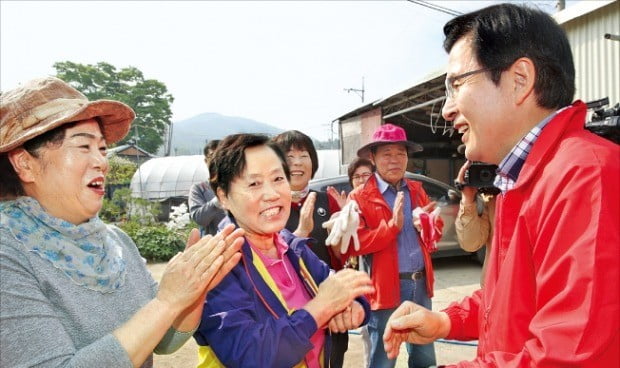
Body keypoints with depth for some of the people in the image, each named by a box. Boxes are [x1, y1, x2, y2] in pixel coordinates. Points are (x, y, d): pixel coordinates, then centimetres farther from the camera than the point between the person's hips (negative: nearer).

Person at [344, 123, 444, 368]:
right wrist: (392, 225, -23)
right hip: (386, 287, -5)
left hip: (421, 284, 5)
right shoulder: (360, 197, -8)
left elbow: (435, 230, 12)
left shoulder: (417, 190, 10)